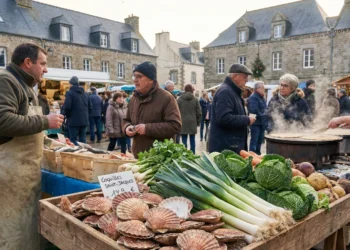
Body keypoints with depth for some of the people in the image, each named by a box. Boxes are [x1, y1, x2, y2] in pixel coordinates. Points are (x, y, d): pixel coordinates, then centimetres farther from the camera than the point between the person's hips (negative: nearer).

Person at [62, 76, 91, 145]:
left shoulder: (70, 93, -9)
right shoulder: (85, 93, 12)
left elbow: (67, 107, -17)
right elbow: (89, 107, 13)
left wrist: (66, 115, 1)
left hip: (74, 121, -6)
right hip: (84, 120, 6)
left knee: (73, 141, 1)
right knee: (82, 140, 12)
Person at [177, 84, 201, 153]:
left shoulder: (179, 99, -2)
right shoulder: (195, 99, 1)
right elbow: (199, 113, 3)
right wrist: (198, 122, 15)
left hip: (183, 122, -1)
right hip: (192, 123, 1)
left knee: (184, 140, 1)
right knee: (192, 140, 9)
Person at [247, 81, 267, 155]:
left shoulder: (262, 98, 17)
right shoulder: (253, 98, -15)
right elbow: (254, 110, -25)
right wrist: (263, 116, -17)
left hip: (261, 123, 9)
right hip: (255, 123, -9)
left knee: (260, 140, 15)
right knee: (254, 141, -5)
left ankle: (258, 154, 25)